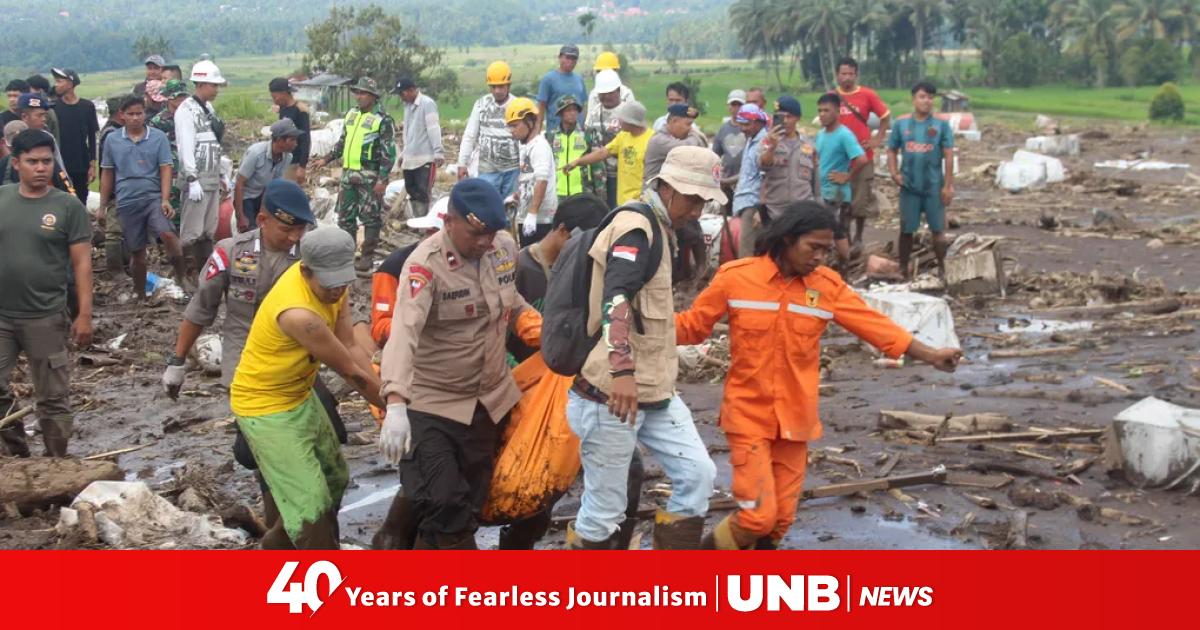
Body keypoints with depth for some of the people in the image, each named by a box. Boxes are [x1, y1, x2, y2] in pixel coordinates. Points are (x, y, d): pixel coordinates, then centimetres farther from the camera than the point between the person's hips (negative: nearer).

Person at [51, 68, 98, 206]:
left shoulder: (87, 107, 2)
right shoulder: (53, 107, 1)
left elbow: (92, 138, 5)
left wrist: (92, 165, 1)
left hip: (81, 167, 1)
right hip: (58, 166, -1)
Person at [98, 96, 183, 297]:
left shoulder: (159, 137, -1)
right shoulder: (112, 140, 5)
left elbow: (165, 169, -3)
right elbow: (107, 174, 11)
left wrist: (165, 199, -15)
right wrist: (102, 207, 11)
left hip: (153, 197, -2)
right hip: (127, 202, 2)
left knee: (167, 234, -26)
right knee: (137, 251, 9)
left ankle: (181, 277, -12)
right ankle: (139, 294, 23)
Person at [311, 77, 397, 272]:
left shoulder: (383, 120, -10)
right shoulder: (351, 114, 12)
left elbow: (389, 153, -13)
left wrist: (382, 179, -18)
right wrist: (326, 160, 16)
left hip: (369, 177, -7)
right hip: (348, 174, 7)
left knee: (370, 217, -1)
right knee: (345, 216, 12)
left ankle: (368, 256, 5)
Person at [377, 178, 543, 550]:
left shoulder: (505, 246, -3)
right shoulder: (426, 264, -23)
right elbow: (404, 332, -36)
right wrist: (396, 405, -49)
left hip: (488, 398, 6)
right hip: (431, 404, -6)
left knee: (470, 507, 15)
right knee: (443, 511, -13)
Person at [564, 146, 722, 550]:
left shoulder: (654, 230, 16)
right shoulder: (636, 228, -16)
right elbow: (615, 299, -33)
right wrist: (622, 371, -46)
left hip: (653, 391, 9)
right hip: (612, 394, -9)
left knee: (698, 473, 3)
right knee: (604, 510, -2)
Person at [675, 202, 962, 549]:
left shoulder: (828, 286, 0)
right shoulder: (736, 277, -8)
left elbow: (875, 324, 3)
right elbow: (692, 324, 2)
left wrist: (930, 355, -2)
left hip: (794, 420, 4)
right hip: (749, 417, -4)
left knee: (781, 517, 8)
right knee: (758, 514, -10)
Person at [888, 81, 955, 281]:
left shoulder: (941, 125, -4)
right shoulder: (901, 125, 2)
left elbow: (948, 156, -3)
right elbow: (892, 151, 10)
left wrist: (948, 185, -7)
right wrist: (894, 173, -6)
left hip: (934, 187, -1)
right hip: (909, 187, 2)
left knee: (938, 230, 4)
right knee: (906, 230, 9)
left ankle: (941, 269, 16)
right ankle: (903, 269, 20)